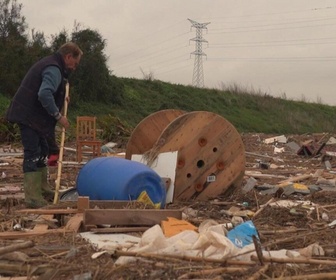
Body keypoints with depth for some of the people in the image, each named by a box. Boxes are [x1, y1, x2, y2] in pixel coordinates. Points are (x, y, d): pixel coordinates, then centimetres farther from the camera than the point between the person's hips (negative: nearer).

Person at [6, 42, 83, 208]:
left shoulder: (51, 65, 17)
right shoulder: (54, 69, -17)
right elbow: (44, 95, -31)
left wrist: (61, 98, 13)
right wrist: (58, 116, -23)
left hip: (29, 114, 11)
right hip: (29, 116, -11)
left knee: (42, 151, 17)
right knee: (32, 154, -10)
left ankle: (43, 191, 27)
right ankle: (33, 198, -9)